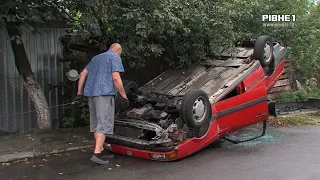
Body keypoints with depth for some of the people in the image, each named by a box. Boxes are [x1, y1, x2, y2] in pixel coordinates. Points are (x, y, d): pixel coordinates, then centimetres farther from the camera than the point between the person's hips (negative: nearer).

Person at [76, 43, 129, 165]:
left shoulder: (96, 58, 26)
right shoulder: (115, 57, 1)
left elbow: (83, 74, 22)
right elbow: (116, 78, -12)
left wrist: (79, 91, 26)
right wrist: (124, 95, -7)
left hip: (91, 93, 8)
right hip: (104, 93, -8)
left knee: (96, 122, 12)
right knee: (104, 123, -7)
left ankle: (101, 150, 21)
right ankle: (97, 153, -11)